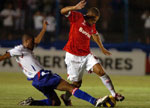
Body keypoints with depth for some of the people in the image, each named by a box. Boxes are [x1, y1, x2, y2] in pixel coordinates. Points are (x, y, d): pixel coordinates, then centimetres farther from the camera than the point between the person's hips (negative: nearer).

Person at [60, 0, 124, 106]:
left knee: (100, 71, -14)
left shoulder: (92, 26, 7)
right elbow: (63, 11, -23)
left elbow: (95, 34, 29)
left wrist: (102, 48, 38)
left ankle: (114, 94, -11)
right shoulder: (77, 17, -10)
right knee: (77, 83, 1)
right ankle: (66, 97, 29)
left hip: (87, 55, 5)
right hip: (73, 56, -5)